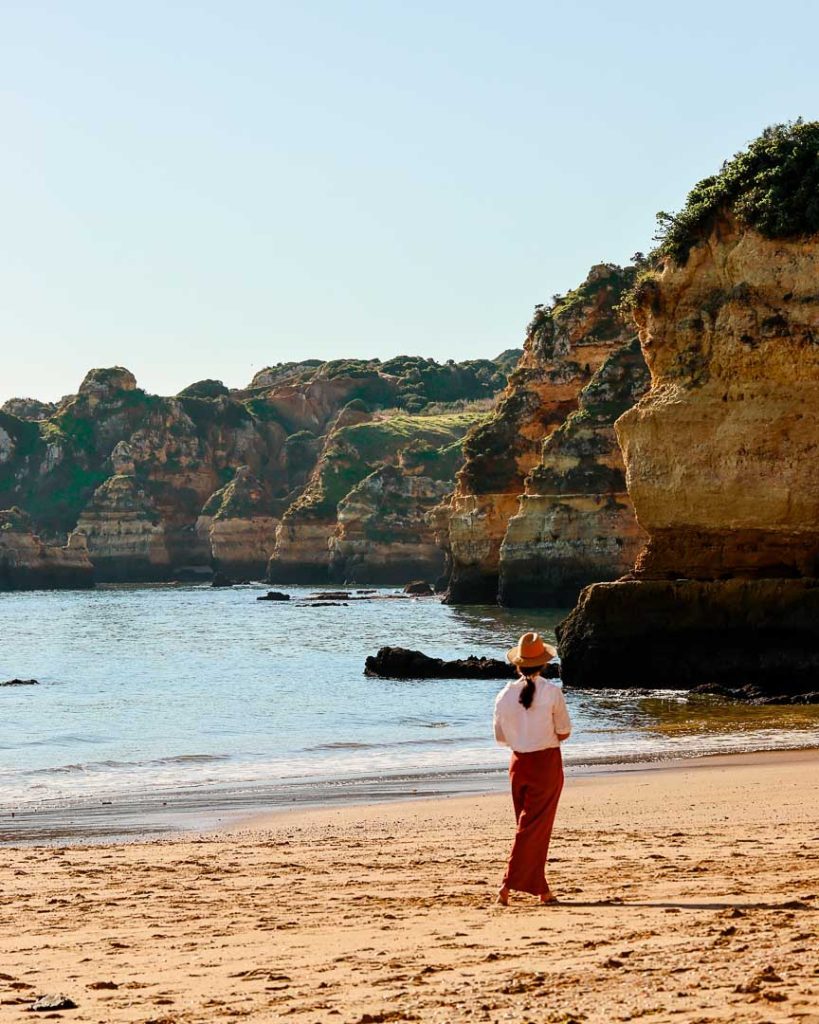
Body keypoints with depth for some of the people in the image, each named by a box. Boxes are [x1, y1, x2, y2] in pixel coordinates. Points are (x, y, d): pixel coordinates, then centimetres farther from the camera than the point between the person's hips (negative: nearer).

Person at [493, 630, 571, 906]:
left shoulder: (505, 695, -2)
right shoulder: (552, 692, -13)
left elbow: (501, 736, 6)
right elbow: (564, 732, -7)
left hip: (519, 763, 4)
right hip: (547, 762, -4)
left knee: (530, 826, 15)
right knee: (535, 827, -1)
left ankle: (541, 890, 19)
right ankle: (509, 884, -10)